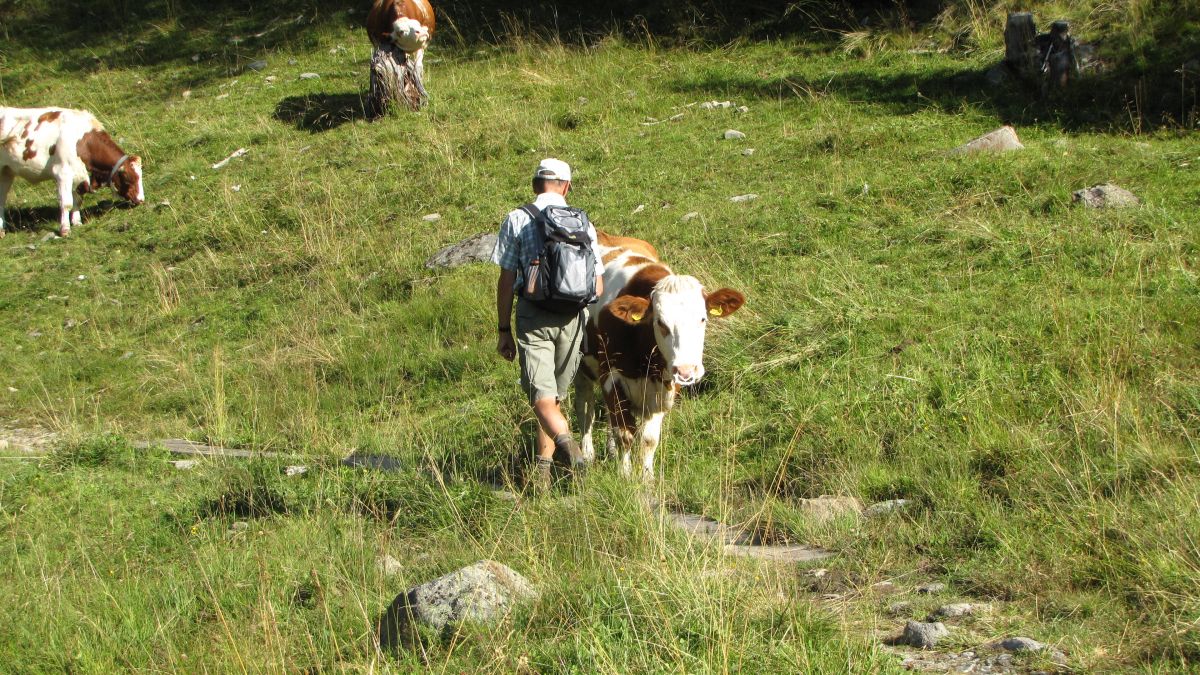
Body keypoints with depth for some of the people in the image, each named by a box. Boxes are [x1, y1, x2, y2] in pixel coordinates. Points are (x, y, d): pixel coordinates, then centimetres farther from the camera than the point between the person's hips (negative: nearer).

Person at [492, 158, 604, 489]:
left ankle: (566, 441, -37)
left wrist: (504, 330, 5)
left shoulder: (517, 220, 0)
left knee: (542, 397, -9)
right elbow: (598, 288, 8)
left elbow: (506, 281, -2)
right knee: (556, 394, 15)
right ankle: (543, 470, 19)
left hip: (532, 316, -3)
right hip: (573, 318, 3)